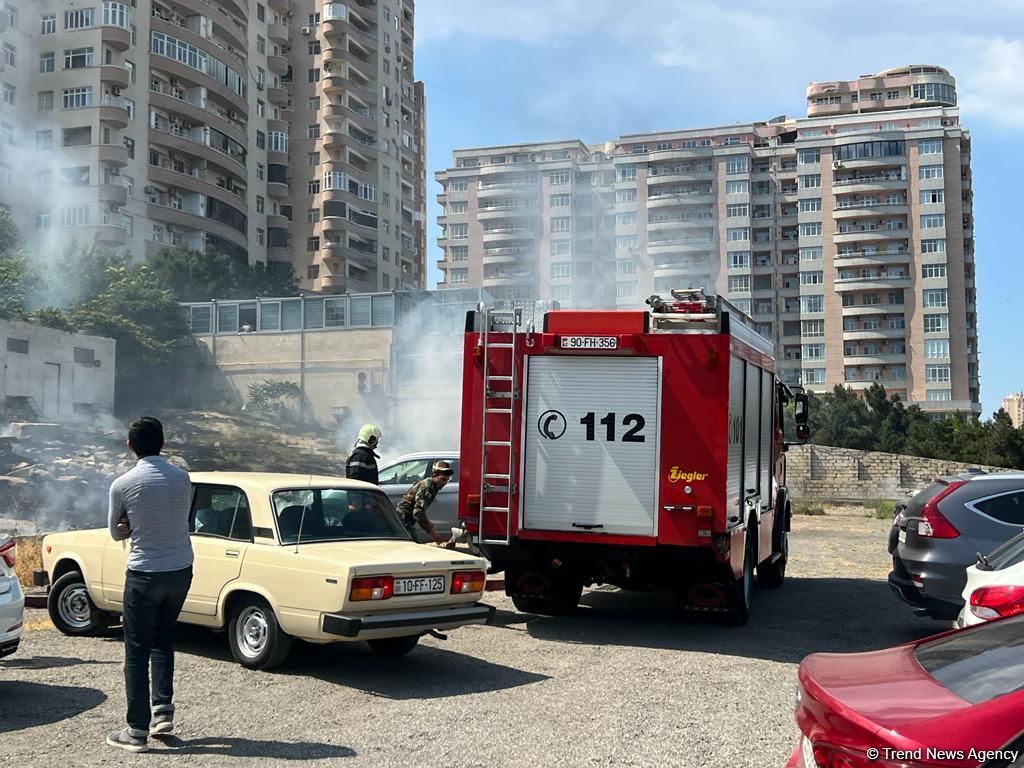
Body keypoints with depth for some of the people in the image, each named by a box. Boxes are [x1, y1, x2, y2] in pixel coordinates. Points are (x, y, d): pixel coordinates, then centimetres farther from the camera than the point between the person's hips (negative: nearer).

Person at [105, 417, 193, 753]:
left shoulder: (123, 485, -10)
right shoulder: (182, 478, 0)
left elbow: (116, 532, 3)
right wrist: (143, 526, 4)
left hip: (144, 575, -4)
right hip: (181, 571, 4)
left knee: (137, 652, 3)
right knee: (163, 641, 22)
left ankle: (137, 731, 4)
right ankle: (163, 710, 19)